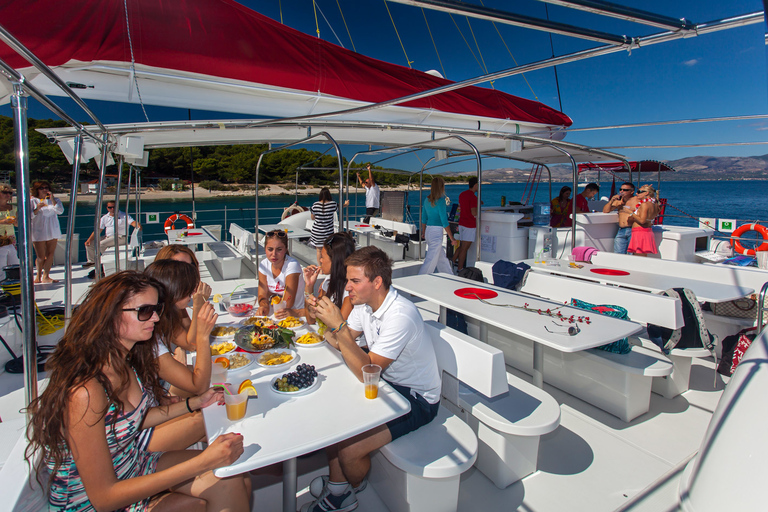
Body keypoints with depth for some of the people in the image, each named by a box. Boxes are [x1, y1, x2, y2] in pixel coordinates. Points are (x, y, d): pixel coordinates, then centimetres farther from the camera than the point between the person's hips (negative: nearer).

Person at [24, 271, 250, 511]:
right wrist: (201, 463, -32)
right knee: (224, 487, -15)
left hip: (134, 466, 7)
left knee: (239, 481, -8)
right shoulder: (85, 392, -31)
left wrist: (194, 403, 4)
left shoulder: (125, 362, -7)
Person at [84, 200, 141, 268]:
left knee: (101, 244, -26)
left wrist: (138, 226, -40)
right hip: (107, 237, 7)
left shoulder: (124, 216, 1)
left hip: (119, 237, -7)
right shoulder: (104, 218, 14)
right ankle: (91, 261, 15)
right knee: (89, 244, 0)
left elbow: (133, 222, -15)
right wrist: (89, 239, 1)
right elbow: (98, 230, 12)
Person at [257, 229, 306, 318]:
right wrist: (264, 306, -22)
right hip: (274, 312, 5)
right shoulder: (264, 265, -2)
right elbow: (262, 295, -1)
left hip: (295, 313, -5)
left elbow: (287, 304, -19)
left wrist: (272, 296, -5)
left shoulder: (292, 265, -21)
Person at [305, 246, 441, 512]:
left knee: (347, 449, -16)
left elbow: (366, 372, -30)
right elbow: (341, 343, 2)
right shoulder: (365, 302, -4)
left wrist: (339, 325, -34)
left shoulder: (400, 316, -30)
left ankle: (355, 486, 21)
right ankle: (338, 490, 19)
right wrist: (324, 319, -16)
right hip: (386, 382, 8)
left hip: (417, 399, -8)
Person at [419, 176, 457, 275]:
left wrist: (423, 232, 27)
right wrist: (452, 238, -9)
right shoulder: (440, 200, -15)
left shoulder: (427, 200, 8)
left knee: (442, 259, 18)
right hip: (436, 232, -8)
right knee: (431, 260, -1)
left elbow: (424, 218, 15)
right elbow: (444, 222, -15)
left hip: (428, 231, 8)